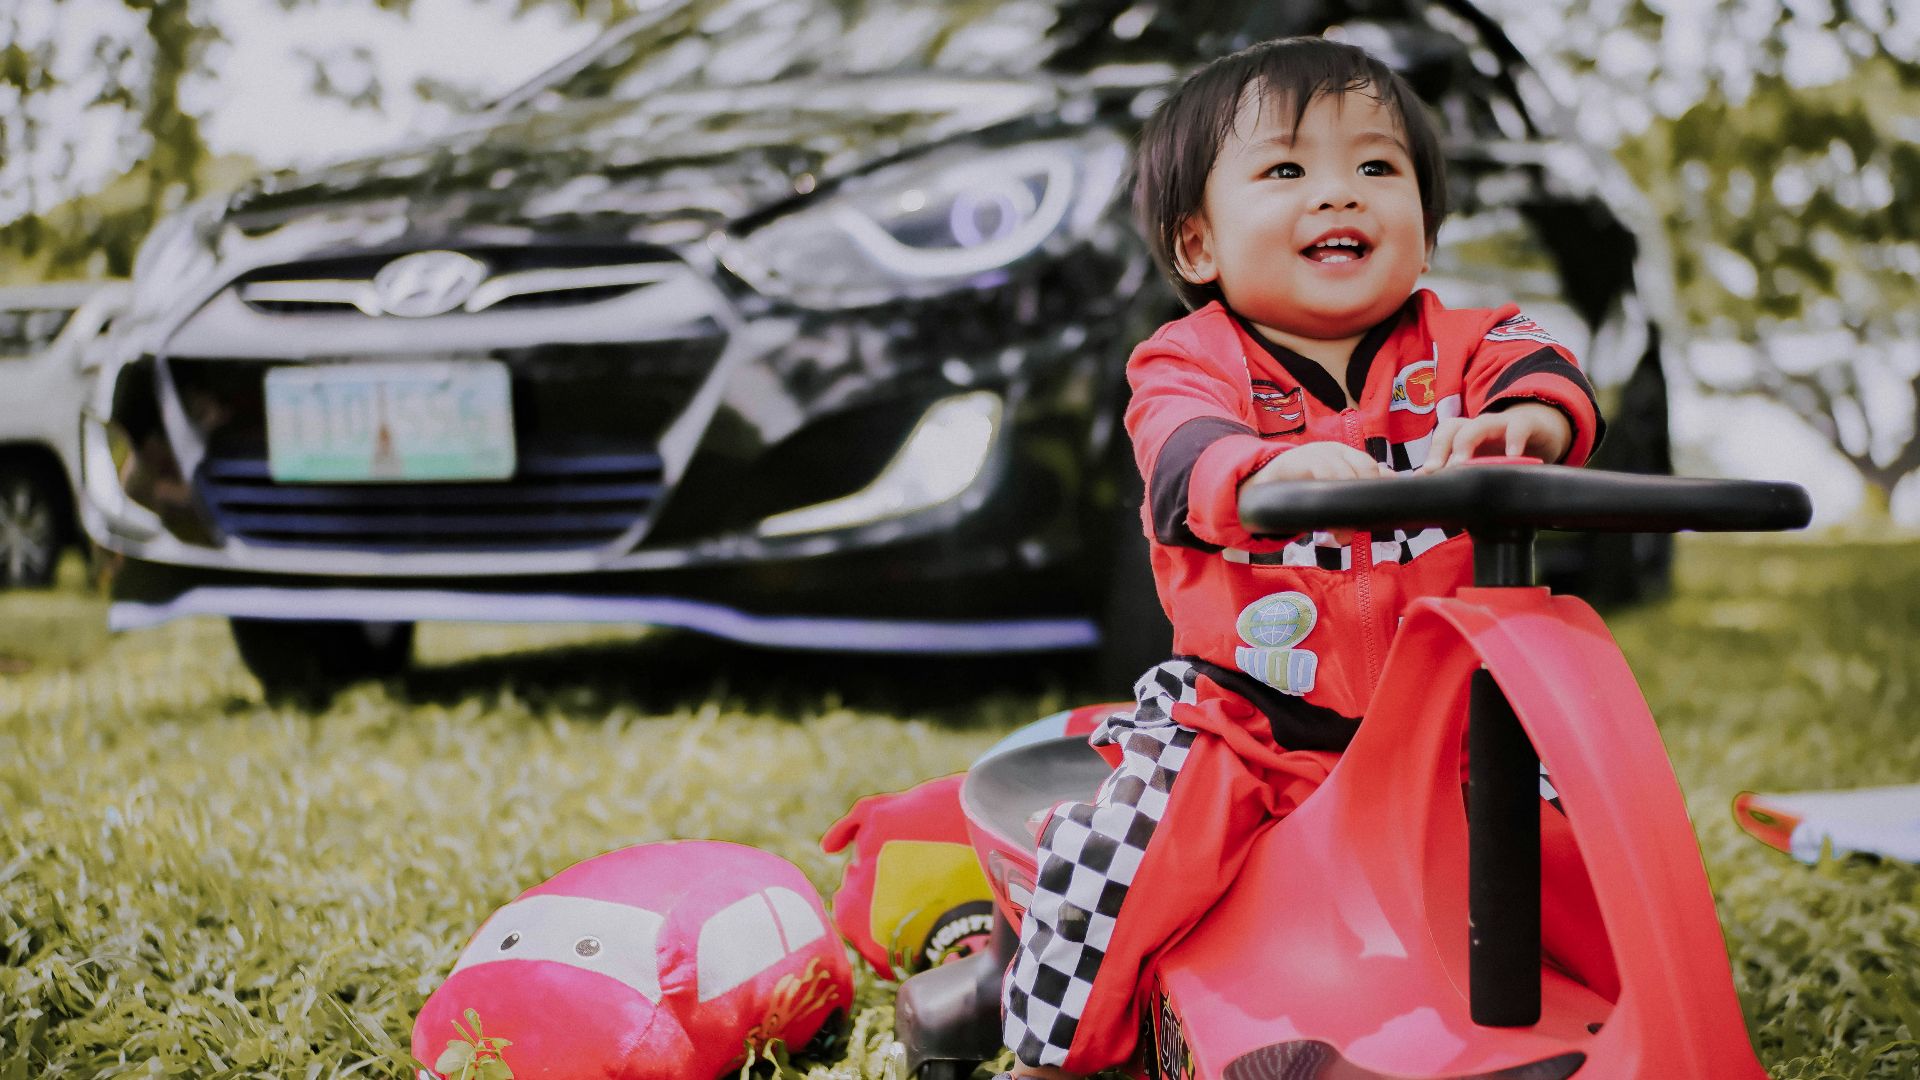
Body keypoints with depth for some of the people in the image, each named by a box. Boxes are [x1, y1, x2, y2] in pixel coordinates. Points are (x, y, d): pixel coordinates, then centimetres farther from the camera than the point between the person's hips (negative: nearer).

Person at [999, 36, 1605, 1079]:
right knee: (1105, 851, -17)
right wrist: (1270, 469, -50)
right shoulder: (1193, 362, -5)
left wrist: (1525, 418, -42)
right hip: (1242, 728, -2)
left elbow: (1538, 369, -16)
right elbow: (1184, 460, -27)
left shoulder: (1456, 345, 4)